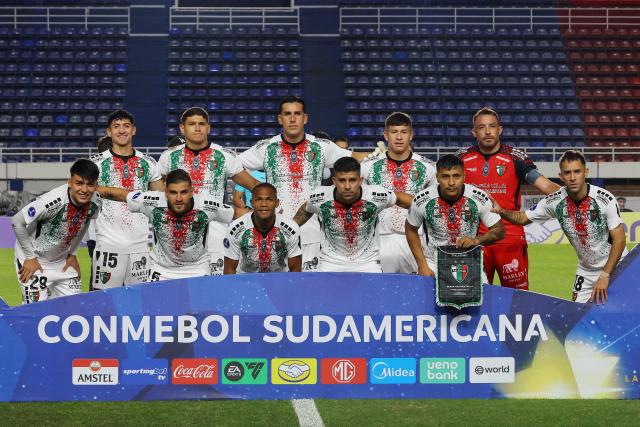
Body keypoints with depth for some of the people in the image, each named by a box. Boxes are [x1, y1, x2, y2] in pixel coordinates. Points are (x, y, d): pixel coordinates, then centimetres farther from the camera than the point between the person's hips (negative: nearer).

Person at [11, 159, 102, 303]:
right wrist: (30, 257, -17)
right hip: (34, 260, -6)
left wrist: (72, 254, 9)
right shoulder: (55, 201, -33)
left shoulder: (95, 202, -14)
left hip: (62, 260, 6)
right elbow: (17, 222, -25)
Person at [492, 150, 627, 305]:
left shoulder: (605, 199, -21)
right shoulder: (555, 201, -12)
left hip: (615, 267, -3)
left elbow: (619, 239, -18)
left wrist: (605, 275, -22)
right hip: (586, 271, 3)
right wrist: (501, 211, -22)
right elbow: (523, 218, -1)